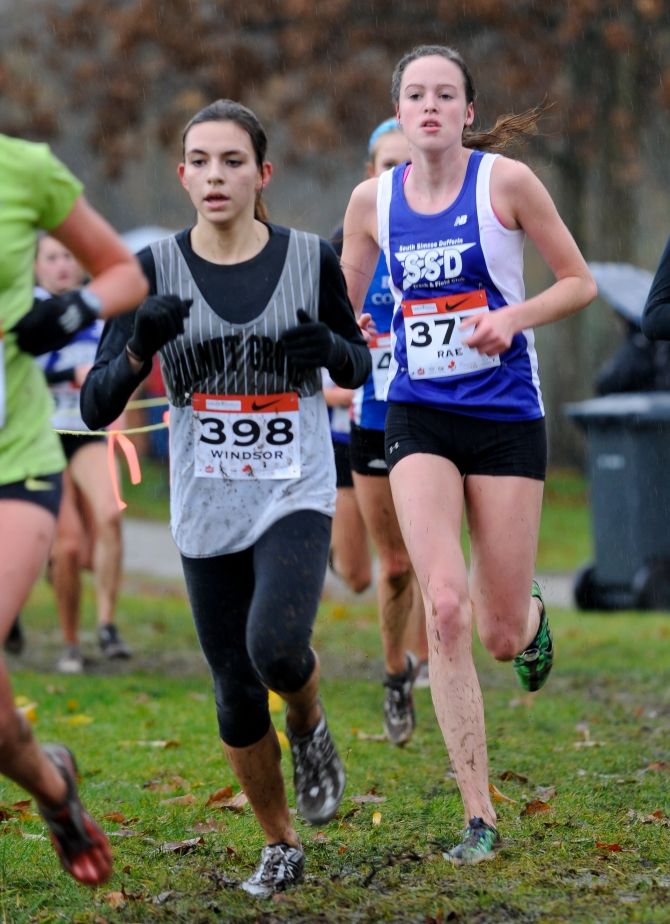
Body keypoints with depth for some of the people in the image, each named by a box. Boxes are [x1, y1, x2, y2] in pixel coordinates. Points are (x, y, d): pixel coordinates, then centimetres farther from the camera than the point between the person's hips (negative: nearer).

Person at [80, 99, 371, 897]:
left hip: (296, 498, -2)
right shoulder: (154, 270, -4)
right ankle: (281, 847, 29)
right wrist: (140, 347, -27)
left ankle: (308, 724, 9)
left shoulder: (311, 259, -4)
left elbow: (360, 367, 11)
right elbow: (95, 408, -7)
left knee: (275, 645, -27)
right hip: (206, 515, 2)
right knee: (236, 699, 6)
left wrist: (330, 347, -12)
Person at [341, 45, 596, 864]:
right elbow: (340, 304, 16)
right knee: (444, 609, -17)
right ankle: (479, 818, -10)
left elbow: (579, 282, 0)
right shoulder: (373, 199, 3)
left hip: (505, 415, -2)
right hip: (418, 418, 2)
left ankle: (533, 620, 43)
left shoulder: (505, 181, -7)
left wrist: (511, 317, -16)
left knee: (500, 635, 1)